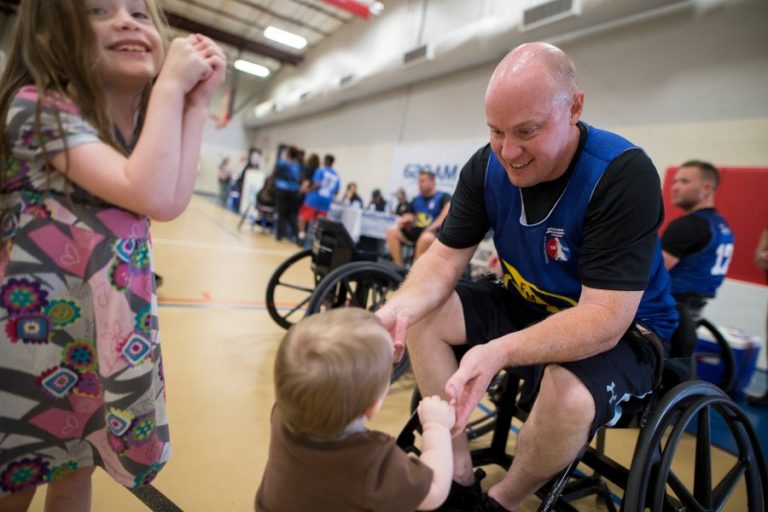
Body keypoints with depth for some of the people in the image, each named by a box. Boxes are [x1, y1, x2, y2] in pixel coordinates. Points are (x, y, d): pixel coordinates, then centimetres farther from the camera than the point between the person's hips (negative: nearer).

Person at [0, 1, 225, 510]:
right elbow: (152, 198, -29)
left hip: (113, 330, 6)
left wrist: (196, 102, -10)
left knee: (79, 469, 23)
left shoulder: (143, 122, 6)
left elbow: (173, 202, -13)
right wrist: (170, 86, -22)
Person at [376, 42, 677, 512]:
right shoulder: (486, 167, -11)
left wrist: (499, 352, -48)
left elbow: (603, 318, -32)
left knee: (569, 398, -35)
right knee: (423, 314, -11)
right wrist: (401, 306, -32)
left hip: (622, 329, -4)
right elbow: (445, 257, -10)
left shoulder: (624, 175, -27)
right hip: (528, 306, 5)